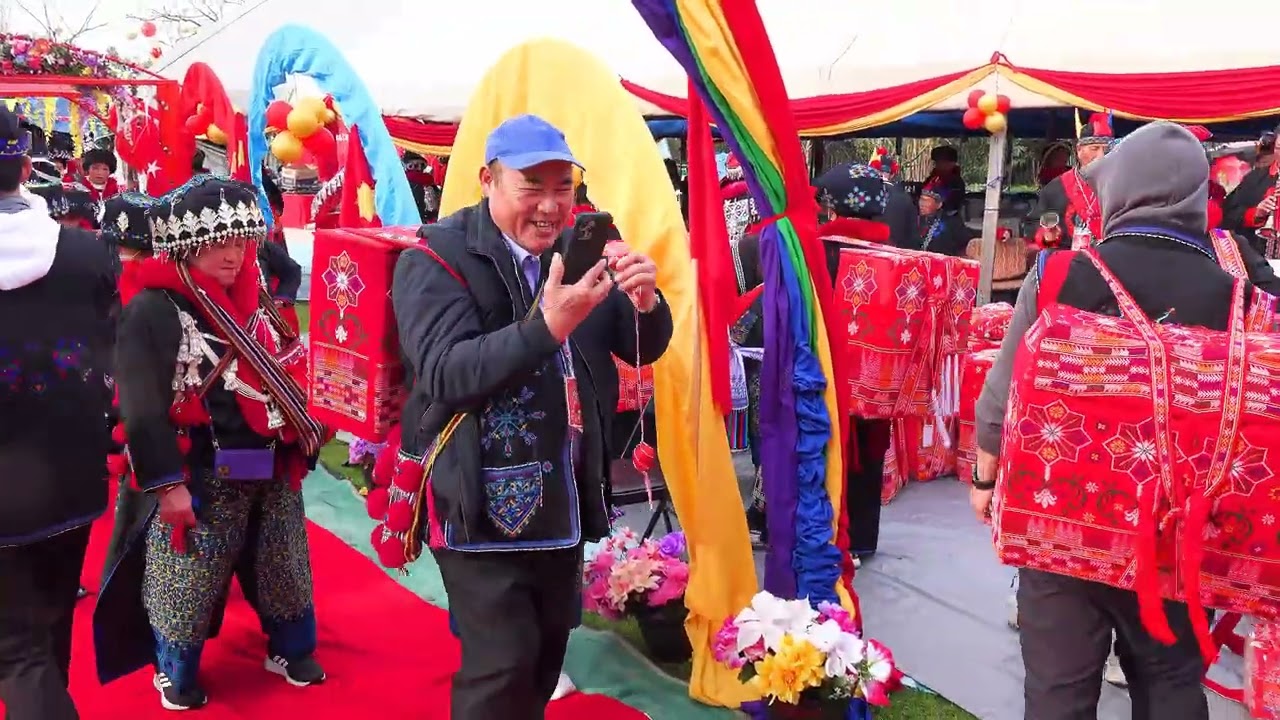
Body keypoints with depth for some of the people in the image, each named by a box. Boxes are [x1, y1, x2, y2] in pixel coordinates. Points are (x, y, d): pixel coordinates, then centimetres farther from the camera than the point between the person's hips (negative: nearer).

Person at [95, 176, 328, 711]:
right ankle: (176, 673, 29)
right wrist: (166, 483, -21)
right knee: (186, 580, 6)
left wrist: (309, 427, 12)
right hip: (203, 477, -7)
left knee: (283, 567, 19)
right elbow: (142, 407, -19)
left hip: (273, 470, 7)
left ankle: (291, 650, 39)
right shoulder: (154, 310, -16)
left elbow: (288, 371, 17)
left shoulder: (254, 300, 7)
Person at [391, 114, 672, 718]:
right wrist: (546, 328, -38)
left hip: (563, 500, 6)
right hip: (481, 503, -6)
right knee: (502, 663, -4)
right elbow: (445, 374, -25)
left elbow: (642, 349, 6)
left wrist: (645, 303, -17)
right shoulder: (436, 259, -12)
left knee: (550, 646, 17)